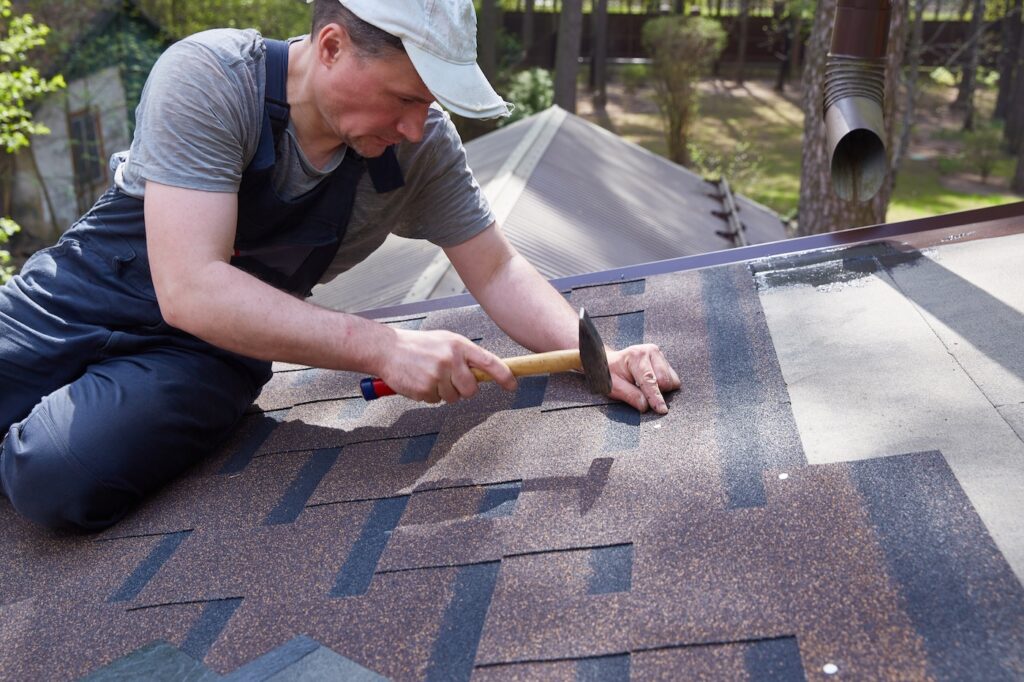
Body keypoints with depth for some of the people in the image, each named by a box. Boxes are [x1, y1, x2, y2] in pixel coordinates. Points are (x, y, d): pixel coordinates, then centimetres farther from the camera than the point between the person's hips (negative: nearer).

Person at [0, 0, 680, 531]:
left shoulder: (422, 142, -14)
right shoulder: (207, 78, -25)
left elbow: (497, 271, -5)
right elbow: (190, 290, -32)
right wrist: (383, 347, -37)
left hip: (207, 350, 1)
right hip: (70, 304, -1)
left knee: (64, 474, -25)